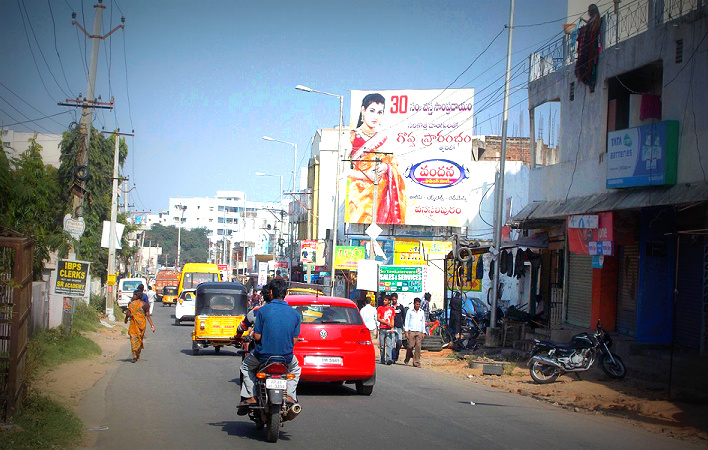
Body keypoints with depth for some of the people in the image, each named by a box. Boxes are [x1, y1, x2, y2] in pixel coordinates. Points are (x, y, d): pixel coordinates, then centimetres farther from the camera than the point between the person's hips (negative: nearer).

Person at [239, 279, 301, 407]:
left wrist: (253, 333, 13)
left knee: (246, 366, 29)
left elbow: (257, 336, -10)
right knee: (295, 369, 35)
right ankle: (290, 396, 15)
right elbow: (294, 340, 2)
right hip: (286, 356, 2)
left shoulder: (262, 310, -11)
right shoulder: (294, 314, -2)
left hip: (264, 355, -2)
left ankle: (250, 397, 17)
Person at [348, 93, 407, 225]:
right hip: (357, 194, -3)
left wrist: (385, 167, -8)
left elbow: (396, 168, 14)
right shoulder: (351, 137, 4)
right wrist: (366, 175, -16)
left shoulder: (383, 140, 16)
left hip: (380, 197, 3)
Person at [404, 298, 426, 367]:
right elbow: (407, 321, 4)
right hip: (411, 331, -3)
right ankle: (407, 359, 15)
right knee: (410, 346, -7)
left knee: (418, 347, -5)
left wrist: (423, 332, 14)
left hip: (419, 332, 3)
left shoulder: (422, 312, 13)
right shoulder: (410, 311, 4)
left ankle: (416, 362, -3)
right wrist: (406, 331, -2)